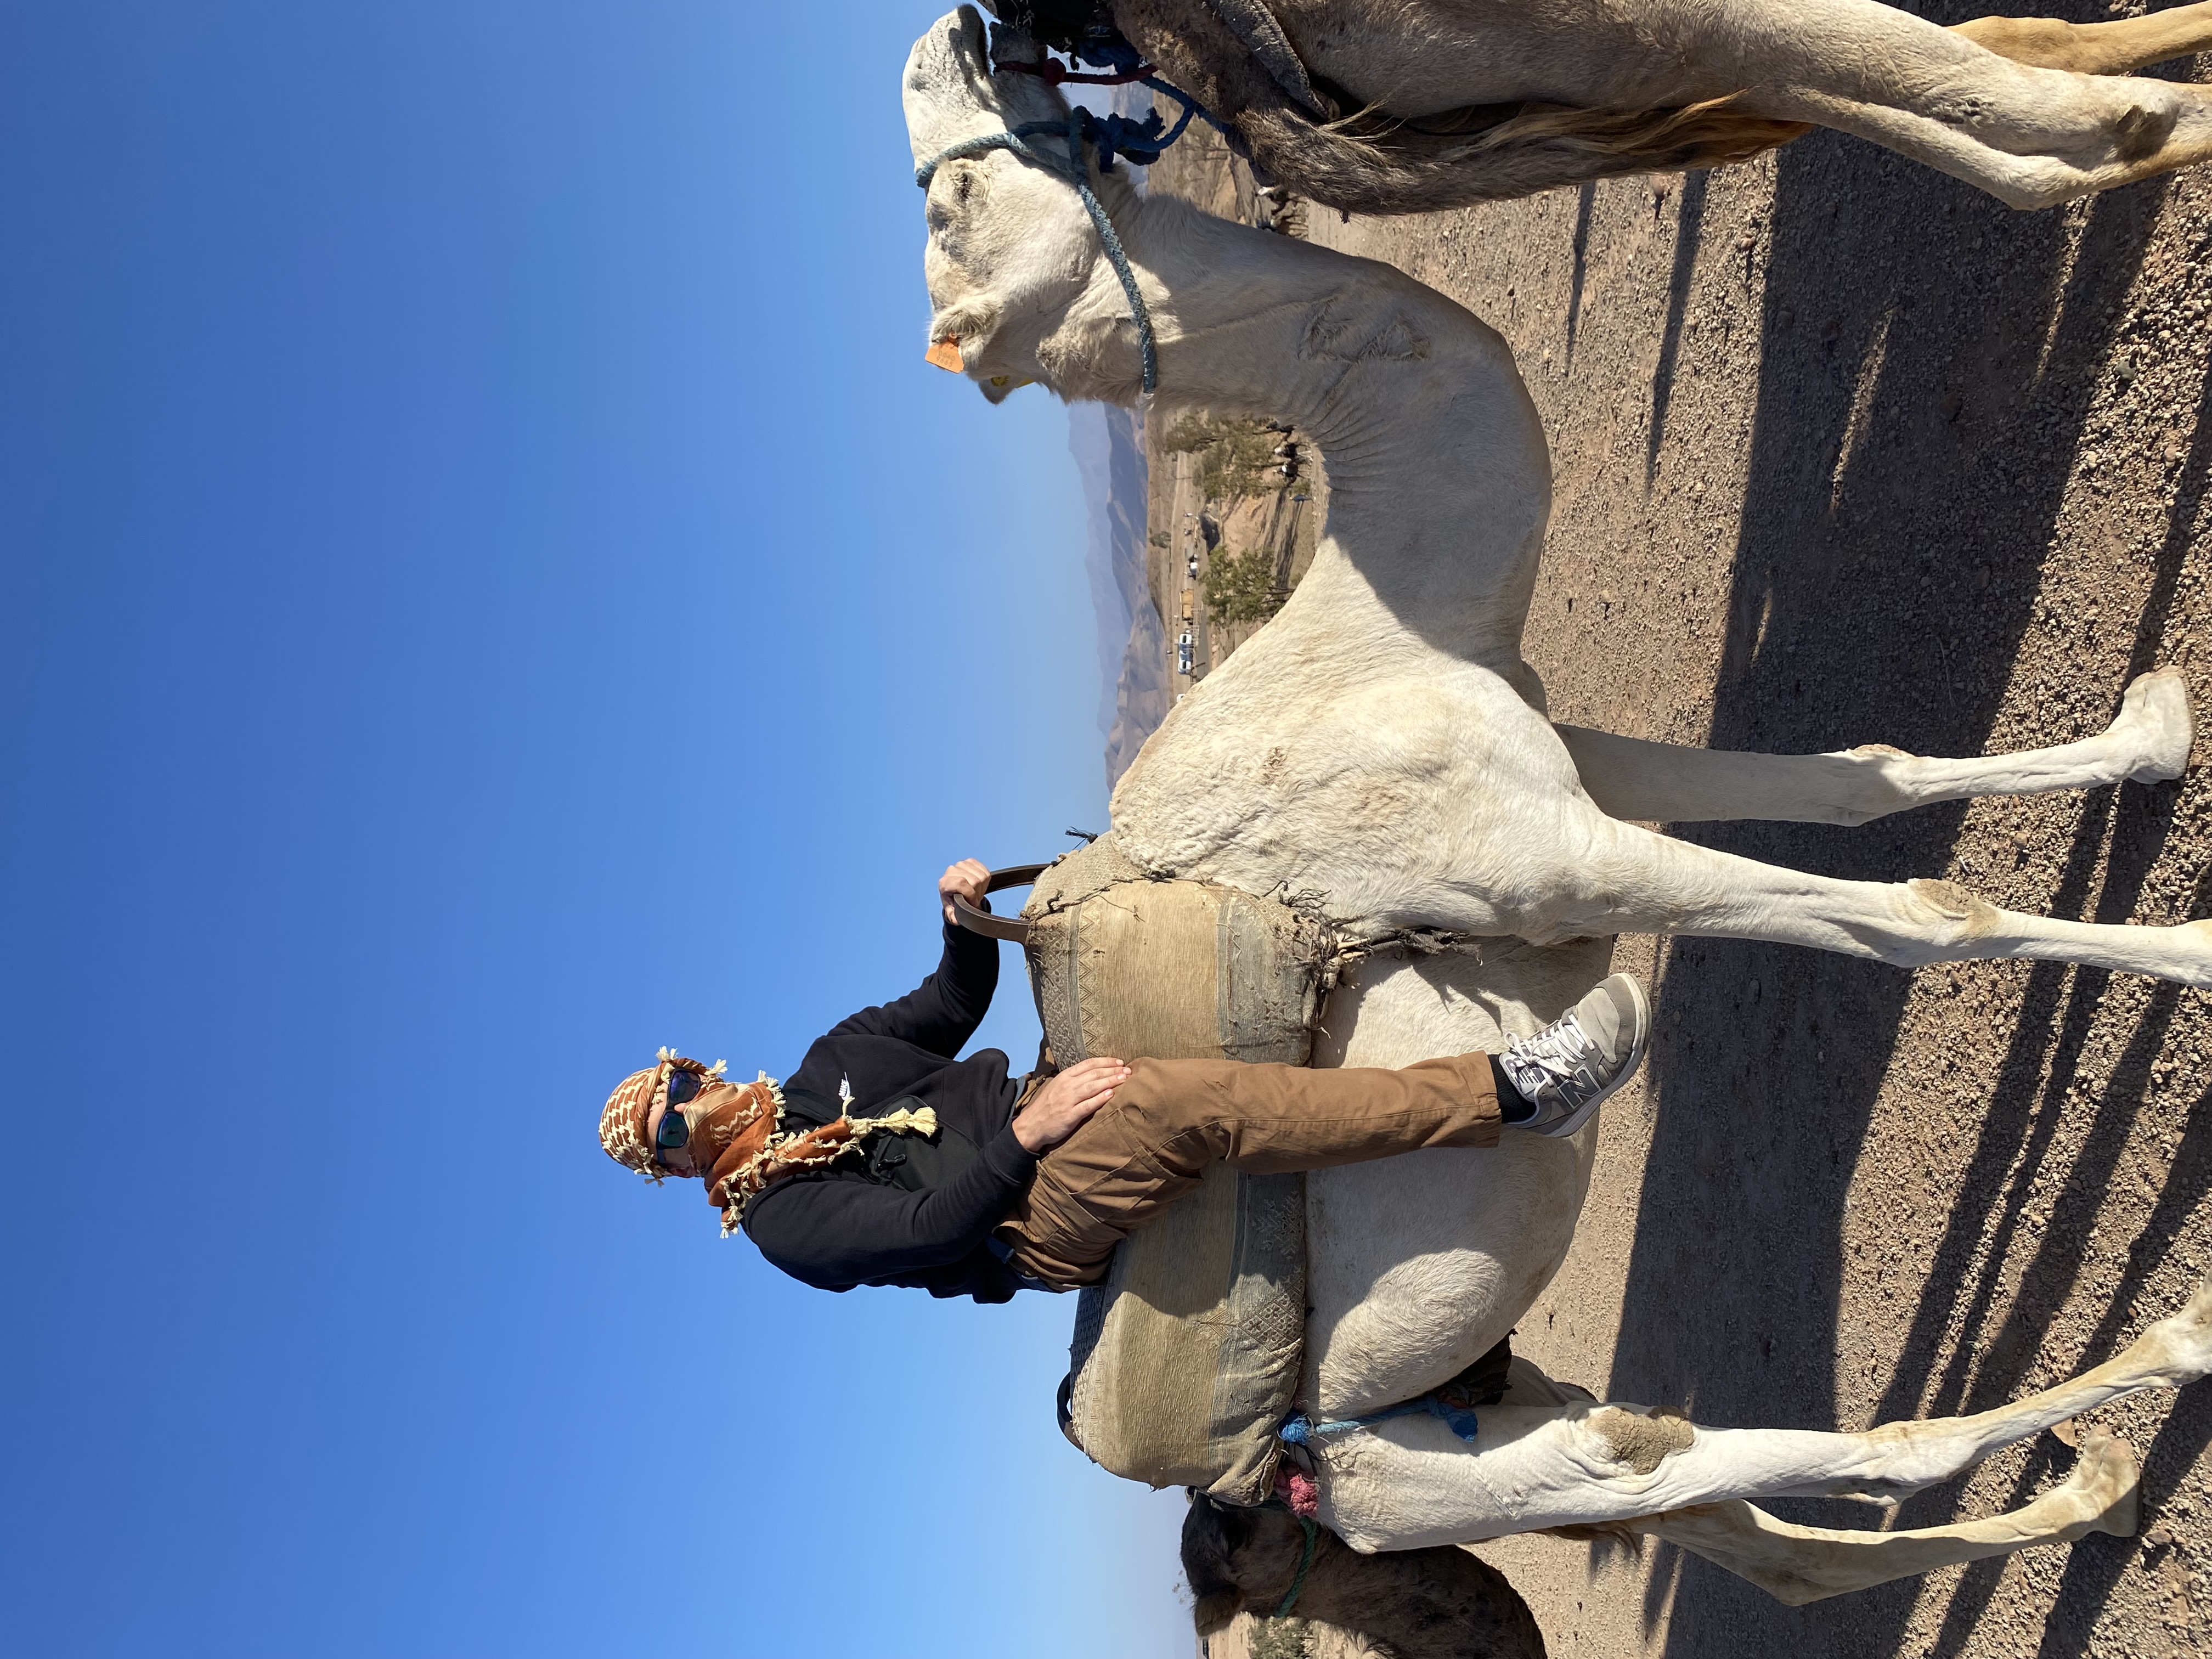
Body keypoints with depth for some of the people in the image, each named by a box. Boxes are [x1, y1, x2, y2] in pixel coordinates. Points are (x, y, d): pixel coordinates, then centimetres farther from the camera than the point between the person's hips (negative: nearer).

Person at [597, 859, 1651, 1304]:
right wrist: (1024, 1136, -24)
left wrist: (966, 917, 1)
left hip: (1053, 1109, 8)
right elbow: (921, 1227, -16)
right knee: (1185, 1100, -38)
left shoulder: (830, 1066, 19)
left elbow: (953, 1003, 20)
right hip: (1043, 1223, -8)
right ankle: (1515, 1089, -40)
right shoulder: (783, 1221, -2)